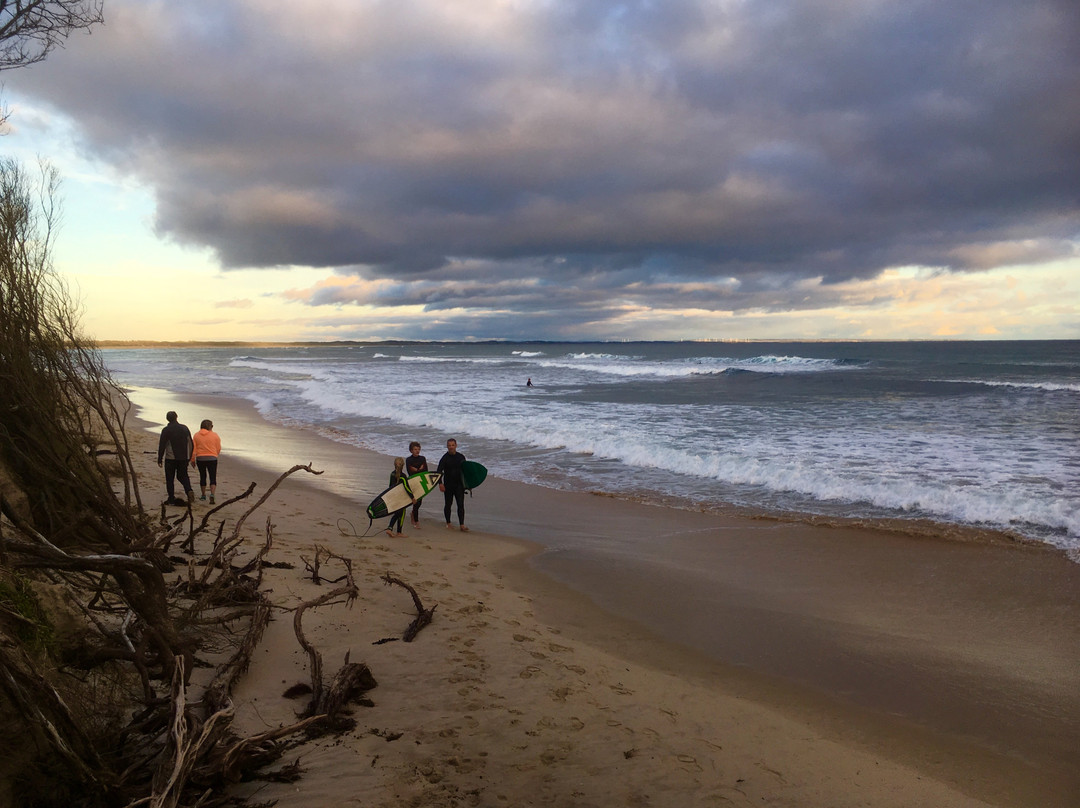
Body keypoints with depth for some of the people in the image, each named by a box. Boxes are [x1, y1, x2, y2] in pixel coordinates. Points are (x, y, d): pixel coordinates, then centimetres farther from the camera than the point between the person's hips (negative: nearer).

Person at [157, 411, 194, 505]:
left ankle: (171, 499, 8)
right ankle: (189, 490, -10)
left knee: (169, 479, 7)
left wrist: (160, 459, 1)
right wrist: (189, 457, 16)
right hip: (183, 458, 3)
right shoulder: (185, 428, 3)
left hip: (170, 459, -3)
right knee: (182, 476, 16)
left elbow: (162, 446, -8)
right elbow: (191, 444, 7)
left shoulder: (166, 430, -9)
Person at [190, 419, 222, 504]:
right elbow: (218, 449, 1)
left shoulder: (196, 435, 1)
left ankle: (203, 495, 24)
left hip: (200, 459, 2)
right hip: (212, 459, -2)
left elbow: (193, 449, 0)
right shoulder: (214, 435, -4)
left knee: (202, 477, 17)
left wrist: (192, 460, 8)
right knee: (213, 478, 0)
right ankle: (212, 495, -18)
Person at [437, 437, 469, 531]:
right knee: (448, 504, 8)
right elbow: (439, 471, -10)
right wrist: (440, 483, -22)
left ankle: (462, 525, -7)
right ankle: (448, 523, 23)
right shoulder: (445, 458, -5)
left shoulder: (461, 457, 5)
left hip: (459, 484, 2)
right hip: (448, 485, -2)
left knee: (461, 504, -6)